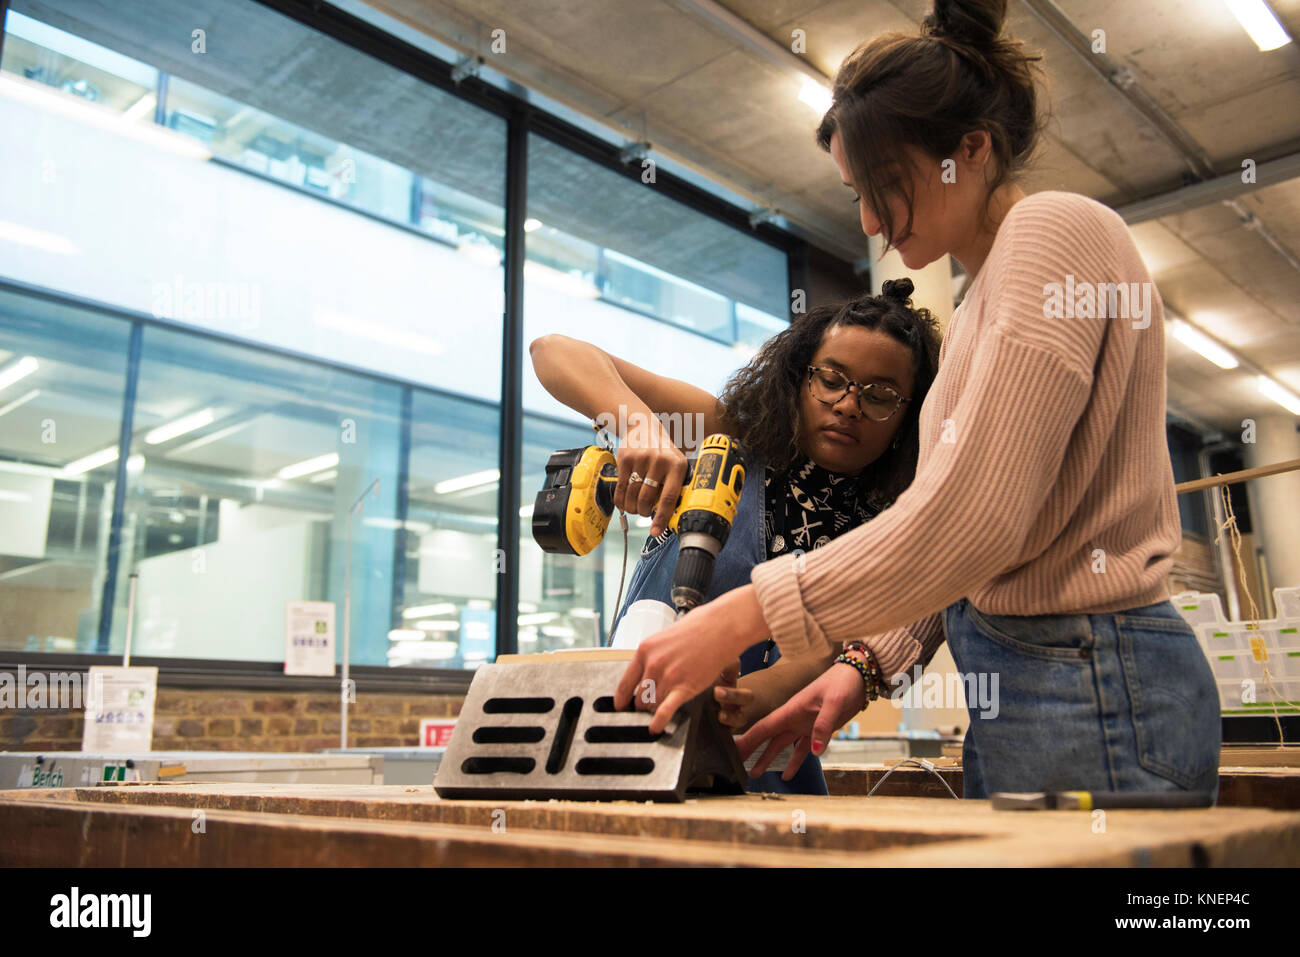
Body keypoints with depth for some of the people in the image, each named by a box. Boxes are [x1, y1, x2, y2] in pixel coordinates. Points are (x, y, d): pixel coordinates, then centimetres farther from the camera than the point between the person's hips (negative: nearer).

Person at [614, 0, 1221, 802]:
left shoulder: (1055, 231, -11)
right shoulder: (975, 310, 18)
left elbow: (969, 521, -22)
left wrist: (741, 616, -19)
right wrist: (870, 664, 4)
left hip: (1088, 682, -9)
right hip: (1024, 673, 9)